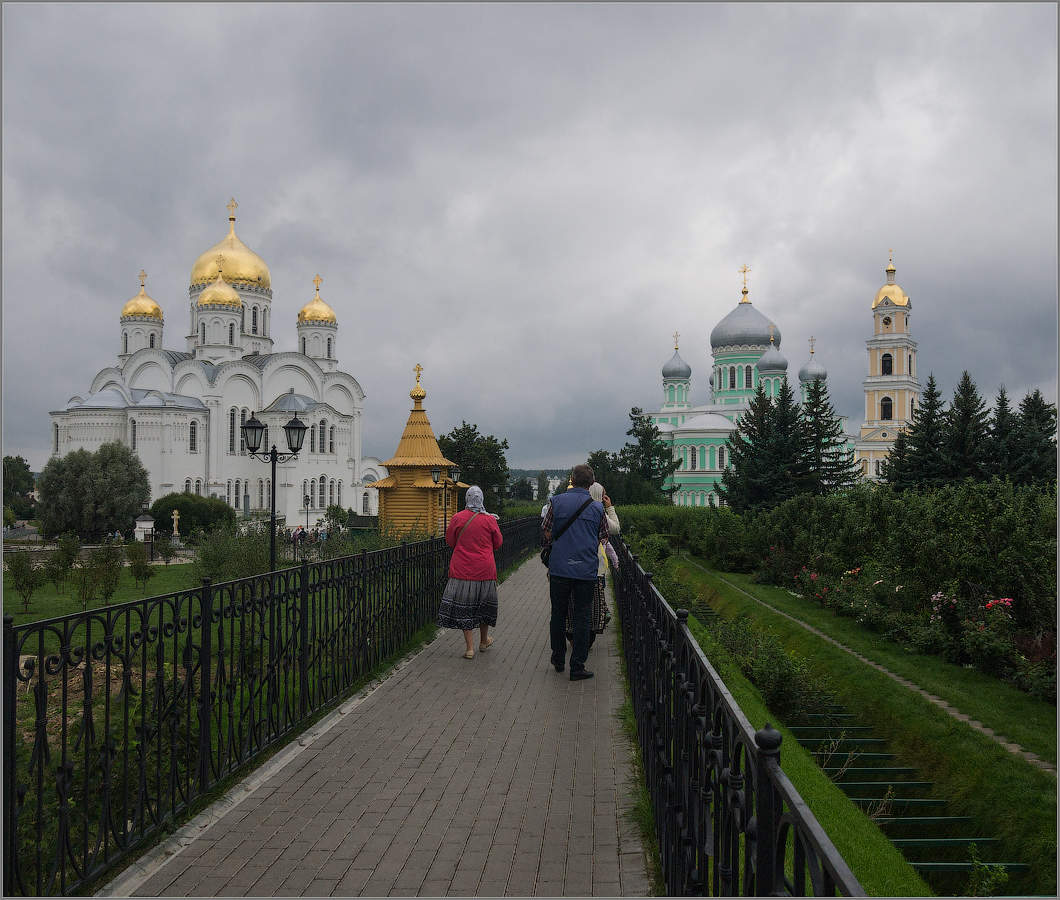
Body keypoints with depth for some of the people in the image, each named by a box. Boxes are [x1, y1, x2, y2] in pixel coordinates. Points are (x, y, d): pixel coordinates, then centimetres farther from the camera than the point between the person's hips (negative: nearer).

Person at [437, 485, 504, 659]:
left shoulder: (457, 518, -6)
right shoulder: (489, 520, -4)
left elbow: (449, 541, 6)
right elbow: (498, 542, 7)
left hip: (462, 570, -1)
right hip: (485, 570, 1)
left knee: (464, 607, 3)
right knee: (483, 604, 17)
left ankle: (470, 647, 0)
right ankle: (484, 641, 33)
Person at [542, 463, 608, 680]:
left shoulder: (557, 501, -1)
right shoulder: (597, 507, 0)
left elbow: (547, 533, 4)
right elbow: (603, 538, 9)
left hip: (559, 567, 1)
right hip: (586, 569, -1)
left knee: (558, 614, 14)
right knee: (582, 617, 5)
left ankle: (558, 660, 27)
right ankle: (577, 666, 5)